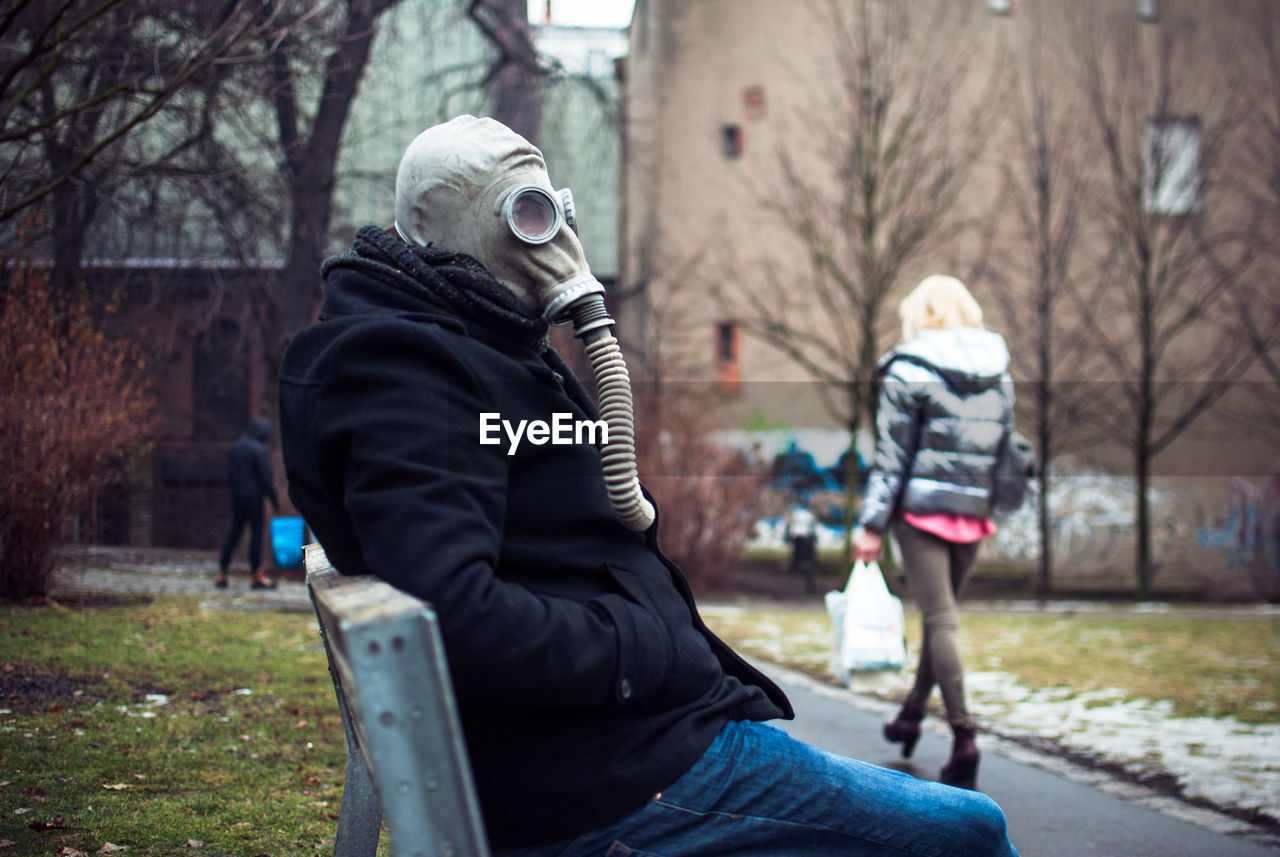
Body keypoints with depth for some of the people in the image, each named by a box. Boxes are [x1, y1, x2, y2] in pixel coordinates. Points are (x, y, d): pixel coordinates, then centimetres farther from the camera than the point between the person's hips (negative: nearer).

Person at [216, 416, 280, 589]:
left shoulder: (234, 448, 8)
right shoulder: (259, 450, -12)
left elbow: (229, 476, 13)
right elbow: (266, 479, -13)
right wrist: (274, 499, -7)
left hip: (237, 497, 6)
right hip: (254, 497, -6)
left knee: (233, 533, 10)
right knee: (256, 533, 0)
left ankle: (222, 573, 8)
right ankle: (257, 575, 2)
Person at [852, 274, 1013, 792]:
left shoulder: (909, 371, -6)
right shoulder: (997, 371, 10)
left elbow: (891, 454, -8)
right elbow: (1005, 443, 13)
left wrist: (872, 523, -5)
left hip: (922, 506, -5)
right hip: (974, 514, 5)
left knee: (941, 620, -7)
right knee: (941, 615, 18)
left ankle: (964, 737, -16)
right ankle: (911, 715, 29)